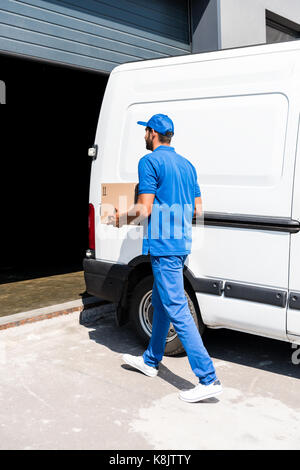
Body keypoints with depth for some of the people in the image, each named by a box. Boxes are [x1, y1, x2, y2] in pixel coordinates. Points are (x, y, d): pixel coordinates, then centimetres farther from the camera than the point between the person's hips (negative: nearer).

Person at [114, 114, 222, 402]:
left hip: (163, 245, -9)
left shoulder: (150, 161, -10)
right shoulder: (186, 164, 15)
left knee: (177, 310, -8)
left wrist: (122, 218, 3)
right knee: (160, 302, 20)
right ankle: (151, 361, 35)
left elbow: (144, 209, -15)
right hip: (181, 243, 9)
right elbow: (197, 209, 16)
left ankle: (208, 379, -8)